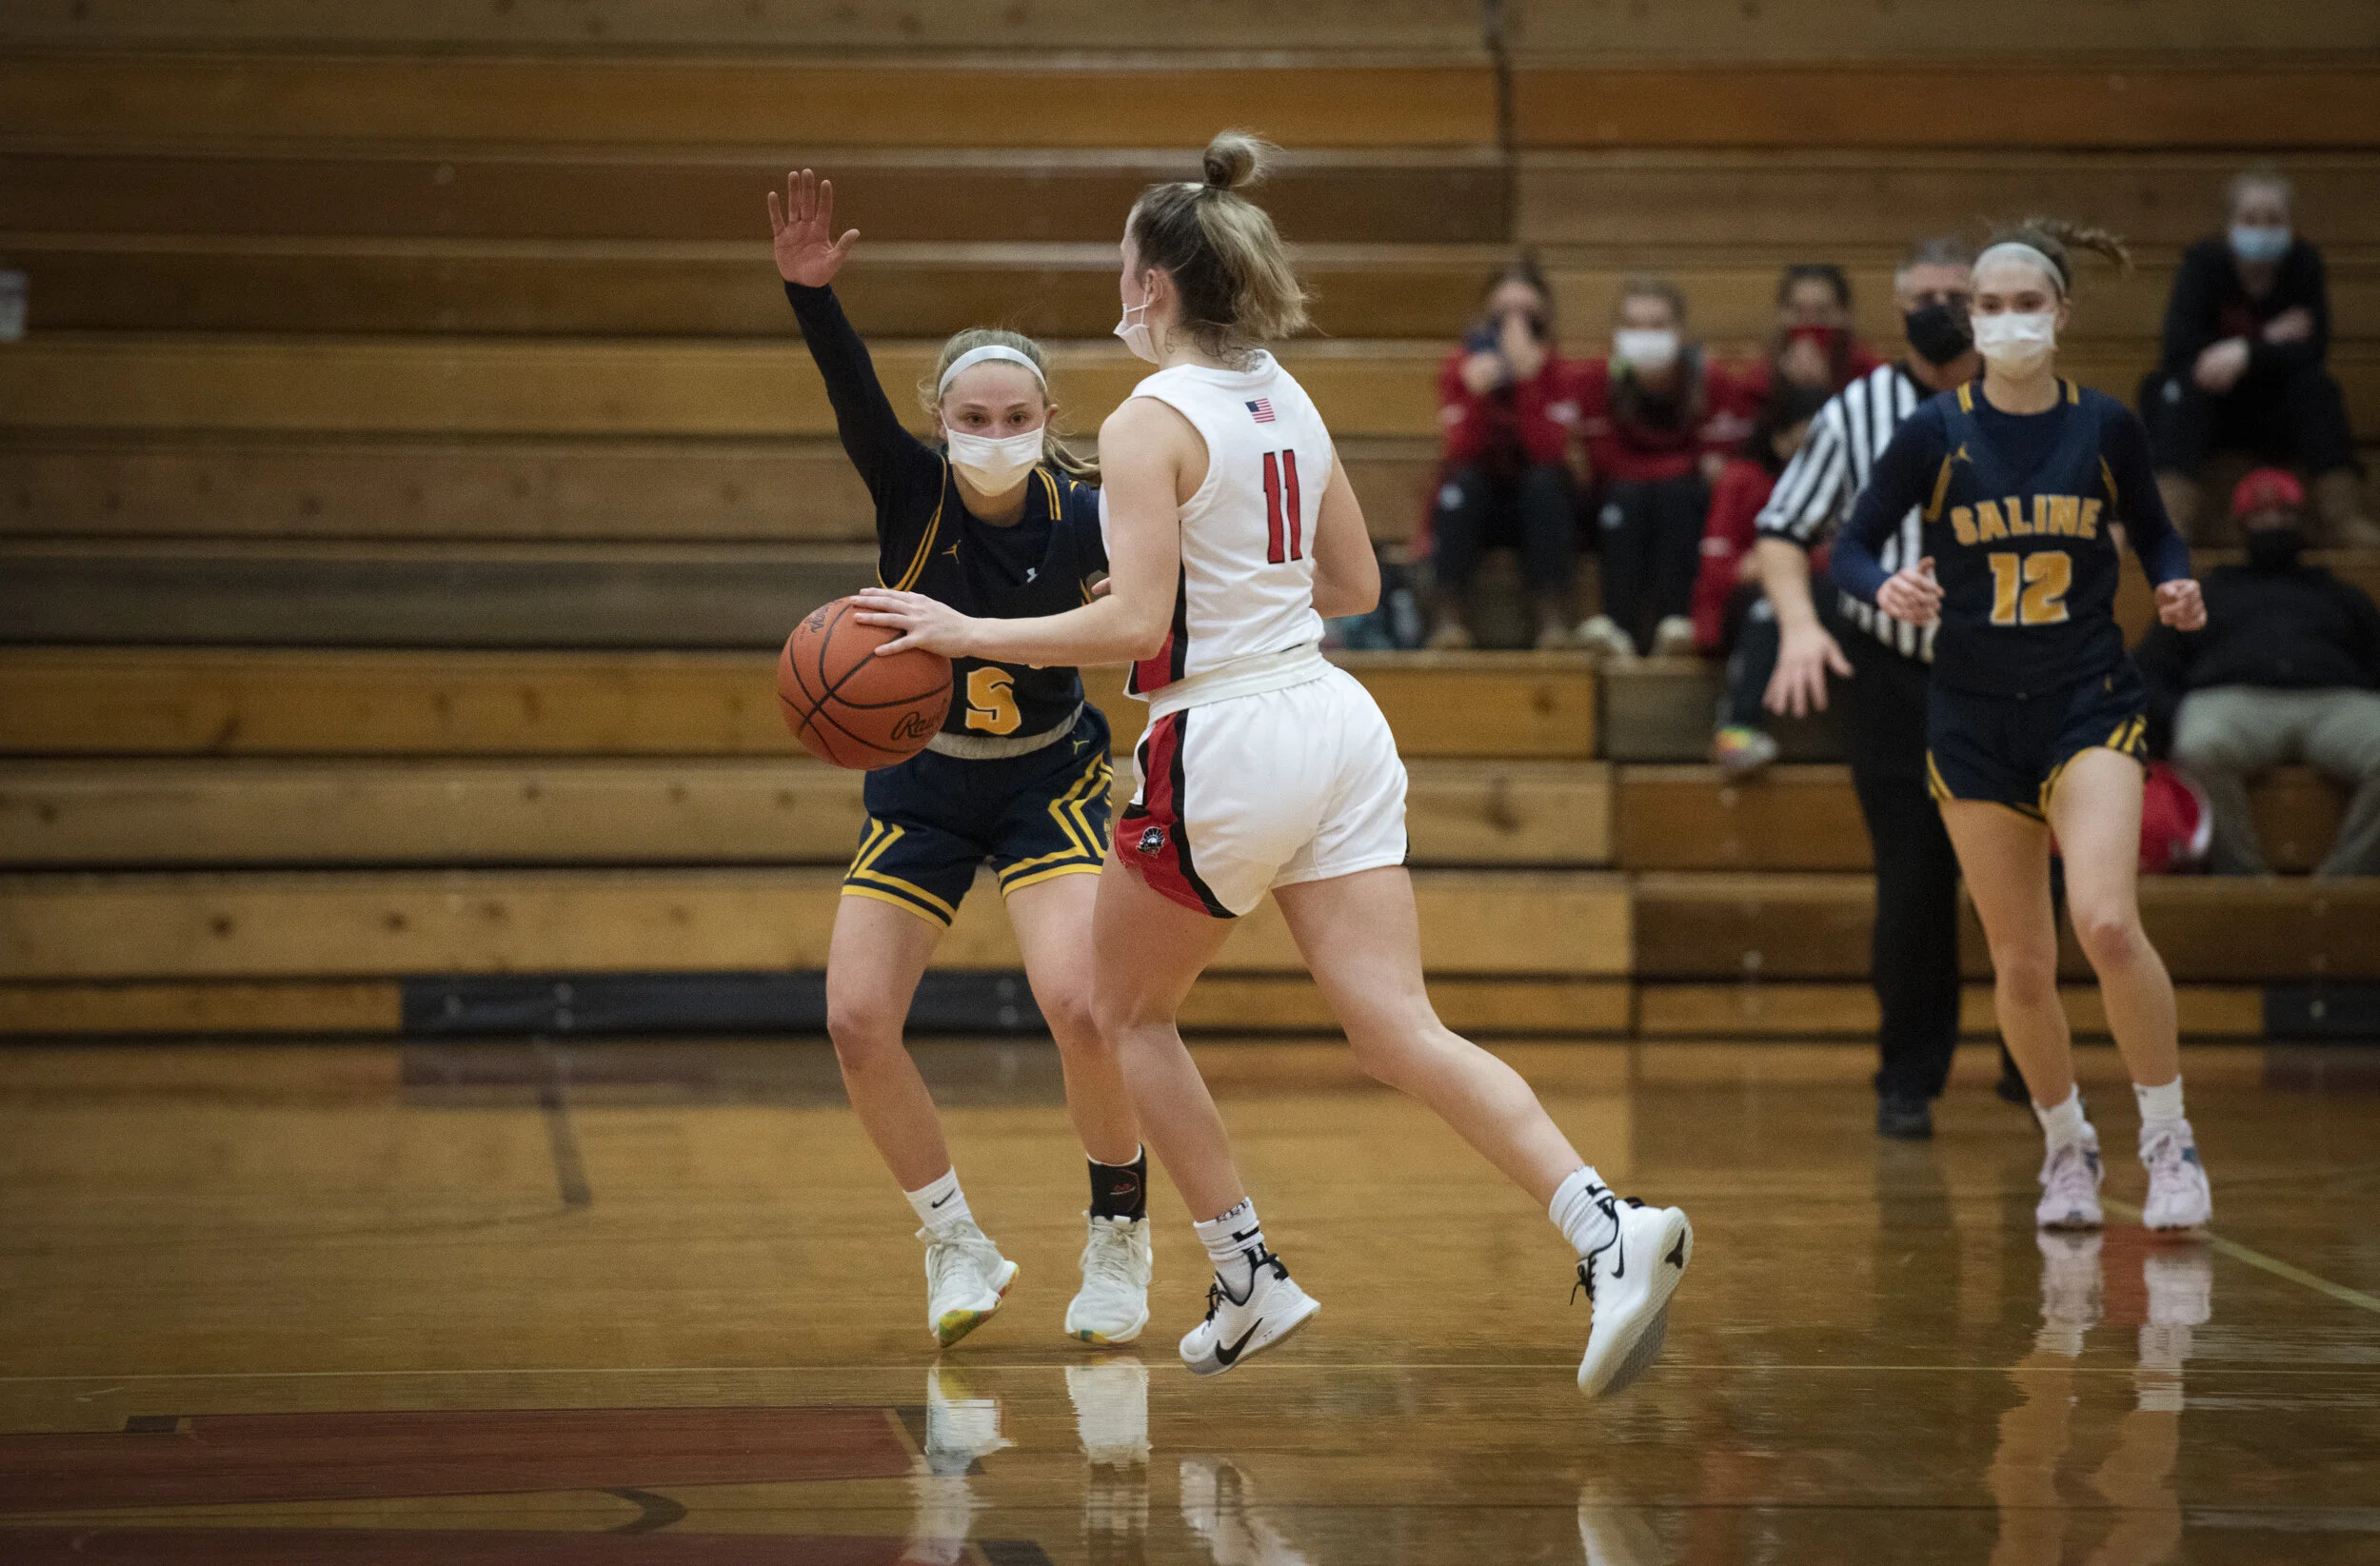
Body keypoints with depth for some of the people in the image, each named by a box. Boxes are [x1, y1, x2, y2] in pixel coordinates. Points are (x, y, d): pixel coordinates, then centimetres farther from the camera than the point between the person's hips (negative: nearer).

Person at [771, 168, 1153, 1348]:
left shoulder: (1081, 516, -20)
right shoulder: (911, 489, -19)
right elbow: (853, 397, -37)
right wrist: (811, 291, -54)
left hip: (1048, 780, -2)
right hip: (920, 782, 2)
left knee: (1078, 1004, -22)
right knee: (857, 1020, -9)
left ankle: (1121, 1231, 2)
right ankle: (956, 1247, 11)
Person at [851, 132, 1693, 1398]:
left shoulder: (1150, 424, -12)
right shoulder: (1287, 403, 12)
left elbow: (1133, 628, -20)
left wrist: (967, 635, -13)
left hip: (1225, 745, -7)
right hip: (1335, 721, 7)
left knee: (1125, 1009, 17)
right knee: (1400, 1033, 0)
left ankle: (1249, 1277, 16)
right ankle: (1608, 1232, -18)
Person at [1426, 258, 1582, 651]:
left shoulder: (1555, 372, -9)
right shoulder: (1459, 367, -8)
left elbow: (1549, 452, -25)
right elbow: (1463, 452, -20)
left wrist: (1527, 380, -33)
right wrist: (1476, 393, -36)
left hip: (1538, 510, 0)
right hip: (1476, 505, 0)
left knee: (1547, 479, -31)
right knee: (1460, 479, -30)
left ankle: (1554, 615, -30)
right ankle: (1450, 614, -30)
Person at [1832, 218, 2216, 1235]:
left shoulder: (2105, 426, -1)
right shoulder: (1935, 433, -3)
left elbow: (2155, 533, 13)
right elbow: (1851, 548, 1)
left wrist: (2177, 586, -9)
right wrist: (1888, 589, -20)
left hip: (2090, 704, -1)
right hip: (1974, 720, 1)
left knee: (2107, 923, -22)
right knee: (2020, 967, 6)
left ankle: (2168, 1137, -3)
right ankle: (2067, 1148, 29)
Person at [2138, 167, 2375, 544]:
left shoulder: (2303, 262, -8)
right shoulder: (2205, 260, -13)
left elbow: (2314, 349, -18)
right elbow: (2180, 345, -26)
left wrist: (2246, 353, -34)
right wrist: (2269, 340, -22)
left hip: (2270, 410, 2)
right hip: (2202, 404, -2)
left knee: (2318, 384, -26)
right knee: (2183, 382, -33)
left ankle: (2344, 517, -31)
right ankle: (2171, 516, -46)